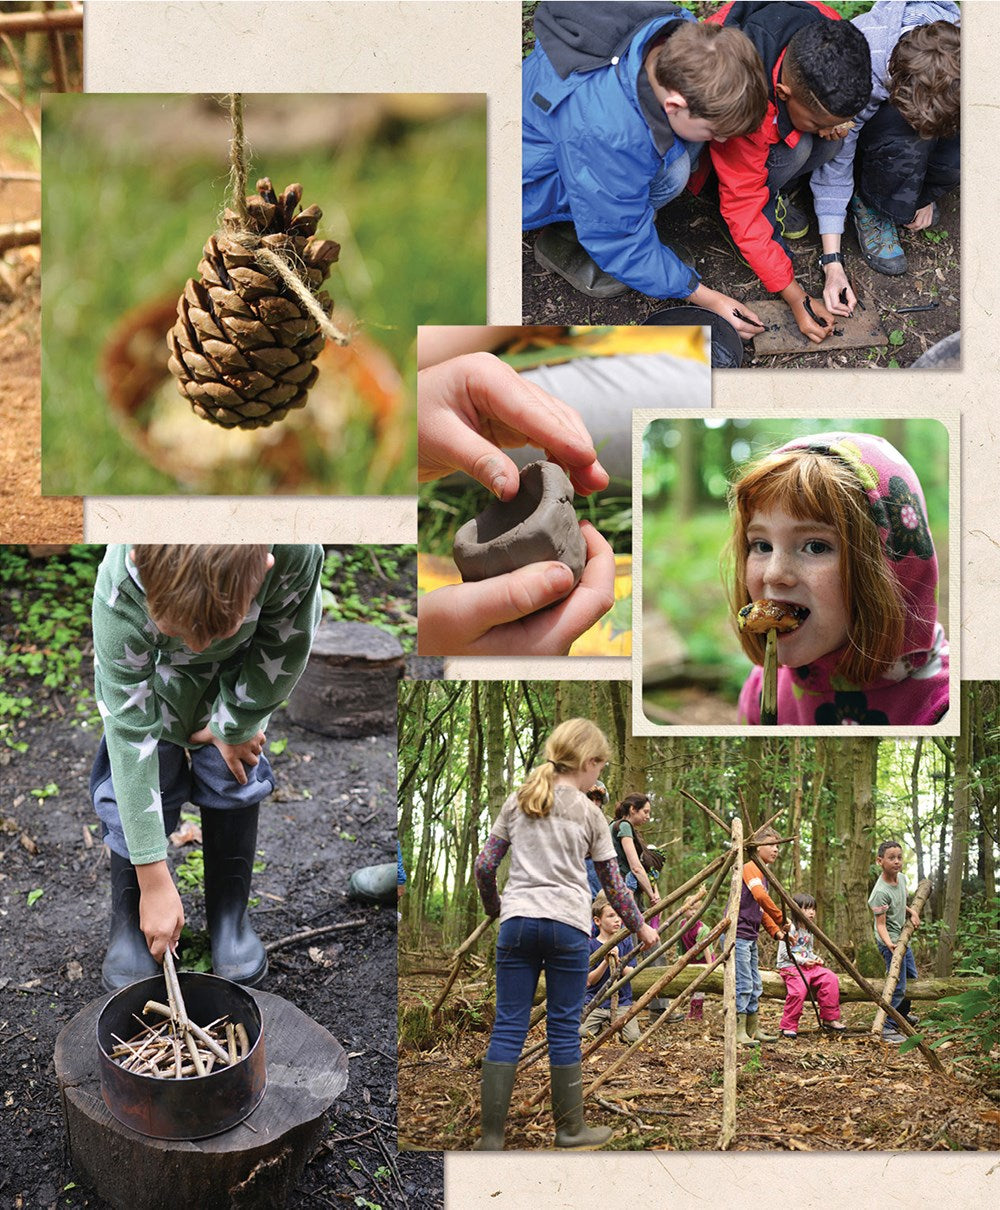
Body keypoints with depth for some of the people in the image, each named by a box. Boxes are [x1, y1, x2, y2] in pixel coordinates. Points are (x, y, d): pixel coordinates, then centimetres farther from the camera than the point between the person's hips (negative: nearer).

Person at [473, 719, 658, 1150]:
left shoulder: (517, 802, 10)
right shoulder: (588, 813, 3)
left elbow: (484, 865, 8)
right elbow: (612, 883, 8)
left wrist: (493, 907, 25)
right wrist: (640, 926, 21)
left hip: (517, 921, 3)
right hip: (568, 926, -2)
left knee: (508, 1028, 3)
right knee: (564, 1029, 6)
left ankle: (491, 1135, 3)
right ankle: (570, 1128, 18)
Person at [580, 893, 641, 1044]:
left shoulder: (625, 942, 4)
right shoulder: (591, 945, -3)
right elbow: (589, 980, -8)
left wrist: (617, 961, -22)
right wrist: (605, 962, -21)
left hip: (622, 1002, 1)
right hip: (596, 1002, -1)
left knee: (633, 1037, -20)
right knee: (581, 1034, -22)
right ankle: (600, 1025, 11)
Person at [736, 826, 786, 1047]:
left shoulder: (762, 873, 19)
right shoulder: (750, 867, -10)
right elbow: (760, 896, -26)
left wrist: (776, 931, 9)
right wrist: (780, 919, -19)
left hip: (750, 937, 10)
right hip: (737, 935, -10)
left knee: (755, 986, 13)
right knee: (743, 985, -10)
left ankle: (753, 1030, 21)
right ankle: (738, 1032, -5)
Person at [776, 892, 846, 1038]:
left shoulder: (809, 931, 17)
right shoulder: (790, 928, -10)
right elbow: (784, 952, -13)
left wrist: (815, 958, 5)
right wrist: (802, 960, -17)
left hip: (808, 965, 8)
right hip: (789, 966, -8)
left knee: (830, 978, -14)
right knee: (799, 989, -32)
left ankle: (830, 1018, -4)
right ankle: (788, 1027, -16)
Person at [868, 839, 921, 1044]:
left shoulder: (901, 878, 0)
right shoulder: (880, 892, -26)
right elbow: (881, 924, -26)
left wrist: (911, 912, 3)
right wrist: (889, 943, -41)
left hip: (902, 937, 9)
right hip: (889, 941, -9)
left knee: (911, 976, 24)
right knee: (898, 985, -12)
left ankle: (903, 1012, 47)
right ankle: (888, 1028, -4)